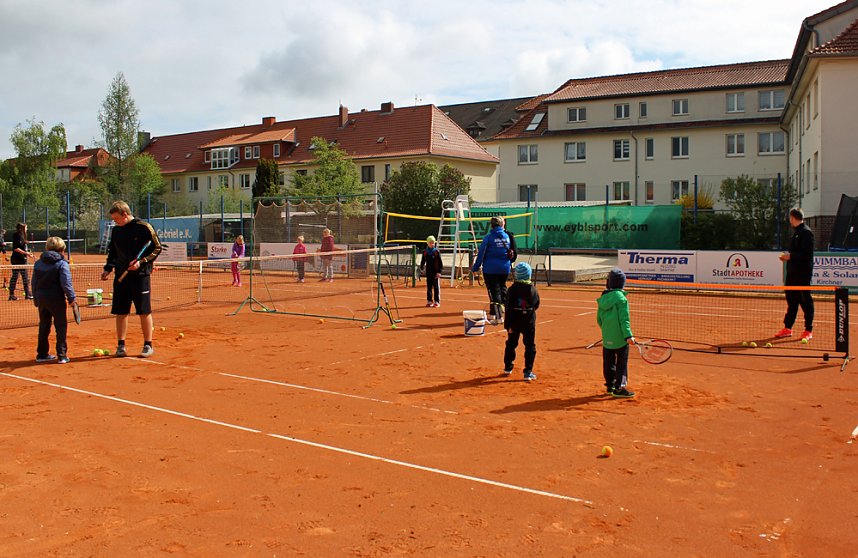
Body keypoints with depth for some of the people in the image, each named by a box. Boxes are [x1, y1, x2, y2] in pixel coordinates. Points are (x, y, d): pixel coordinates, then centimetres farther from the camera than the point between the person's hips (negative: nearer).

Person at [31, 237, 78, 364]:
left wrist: (36, 299, 19)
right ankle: (62, 356, 1)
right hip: (56, 299, -6)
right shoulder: (62, 264, -10)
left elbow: (34, 283, 12)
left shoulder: (38, 263, 9)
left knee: (43, 327, 16)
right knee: (61, 327, 3)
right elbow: (66, 283, -18)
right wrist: (72, 298, -12)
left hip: (41, 299, 6)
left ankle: (42, 354, 22)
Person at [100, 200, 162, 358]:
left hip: (141, 275, -5)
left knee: (144, 312, -1)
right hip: (121, 276, 5)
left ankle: (148, 345, 9)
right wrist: (108, 269, 7)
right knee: (120, 312, 5)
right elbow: (112, 252, 21)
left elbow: (157, 248, -5)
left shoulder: (143, 227, -7)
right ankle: (121, 345, 15)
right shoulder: (116, 230, 11)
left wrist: (141, 262, -15)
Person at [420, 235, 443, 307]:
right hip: (428, 272, 4)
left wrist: (439, 271, -9)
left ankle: (437, 302, 3)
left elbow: (440, 262, -5)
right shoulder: (425, 252, 5)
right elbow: (422, 261, 16)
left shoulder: (436, 251, -5)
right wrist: (422, 268, 10)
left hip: (435, 272, -4)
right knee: (429, 287, 9)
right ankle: (429, 301, 17)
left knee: (436, 287, -2)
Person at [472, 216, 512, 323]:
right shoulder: (506, 236, 4)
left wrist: (475, 268, -3)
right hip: (504, 268, 4)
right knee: (502, 289, 17)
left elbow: (481, 254, -8)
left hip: (491, 269, -4)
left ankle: (498, 317, -7)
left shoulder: (488, 237, -9)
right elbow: (510, 252, 13)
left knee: (494, 291, -1)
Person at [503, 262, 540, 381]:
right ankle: (528, 372, 1)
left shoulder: (512, 289, -11)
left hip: (515, 321, 0)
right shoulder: (533, 289, -5)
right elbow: (536, 305, 6)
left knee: (511, 344, 17)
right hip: (529, 321, 0)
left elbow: (509, 308, -12)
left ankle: (508, 368, 28)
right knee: (530, 346, 5)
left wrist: (508, 325, -10)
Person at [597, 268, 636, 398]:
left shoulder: (603, 298, 4)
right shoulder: (620, 298, -14)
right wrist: (628, 336, -20)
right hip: (620, 337, -6)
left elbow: (599, 319, 11)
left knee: (608, 363, 13)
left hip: (607, 338, 6)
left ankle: (610, 385, 22)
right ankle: (619, 388, 4)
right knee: (622, 363, 3)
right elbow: (624, 319, -19)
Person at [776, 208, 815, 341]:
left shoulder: (806, 232, -14)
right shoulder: (796, 232, 15)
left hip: (803, 274, -9)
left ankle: (808, 330, 6)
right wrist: (788, 256, 7)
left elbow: (807, 255, -20)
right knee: (791, 300, 12)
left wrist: (791, 256, -18)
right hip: (793, 273, 9)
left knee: (805, 301, -1)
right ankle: (787, 328, 17)